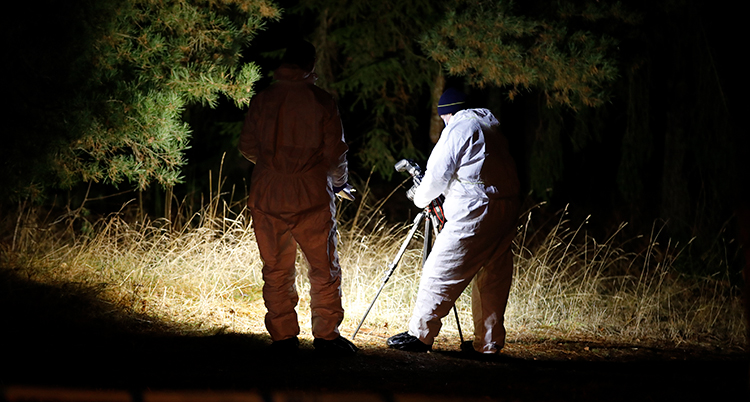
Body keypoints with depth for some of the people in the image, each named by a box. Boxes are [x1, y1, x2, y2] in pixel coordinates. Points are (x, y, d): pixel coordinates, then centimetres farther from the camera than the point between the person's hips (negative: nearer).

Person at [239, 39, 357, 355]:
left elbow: (248, 147, 10)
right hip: (311, 196, -3)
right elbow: (335, 152, -4)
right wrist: (339, 179, 17)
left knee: (276, 269, 10)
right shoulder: (321, 101, -6)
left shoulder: (262, 100, 2)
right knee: (324, 267, 7)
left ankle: (282, 336, 10)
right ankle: (326, 335, 6)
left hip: (267, 196, 3)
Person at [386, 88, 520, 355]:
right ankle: (489, 341, 12)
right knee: (493, 277, 11)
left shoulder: (458, 129, -3)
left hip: (475, 212, -8)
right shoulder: (491, 125, 20)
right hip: (508, 209, 8)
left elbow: (438, 174, -6)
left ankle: (420, 334, -2)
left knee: (441, 272, -3)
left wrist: (421, 198, 12)